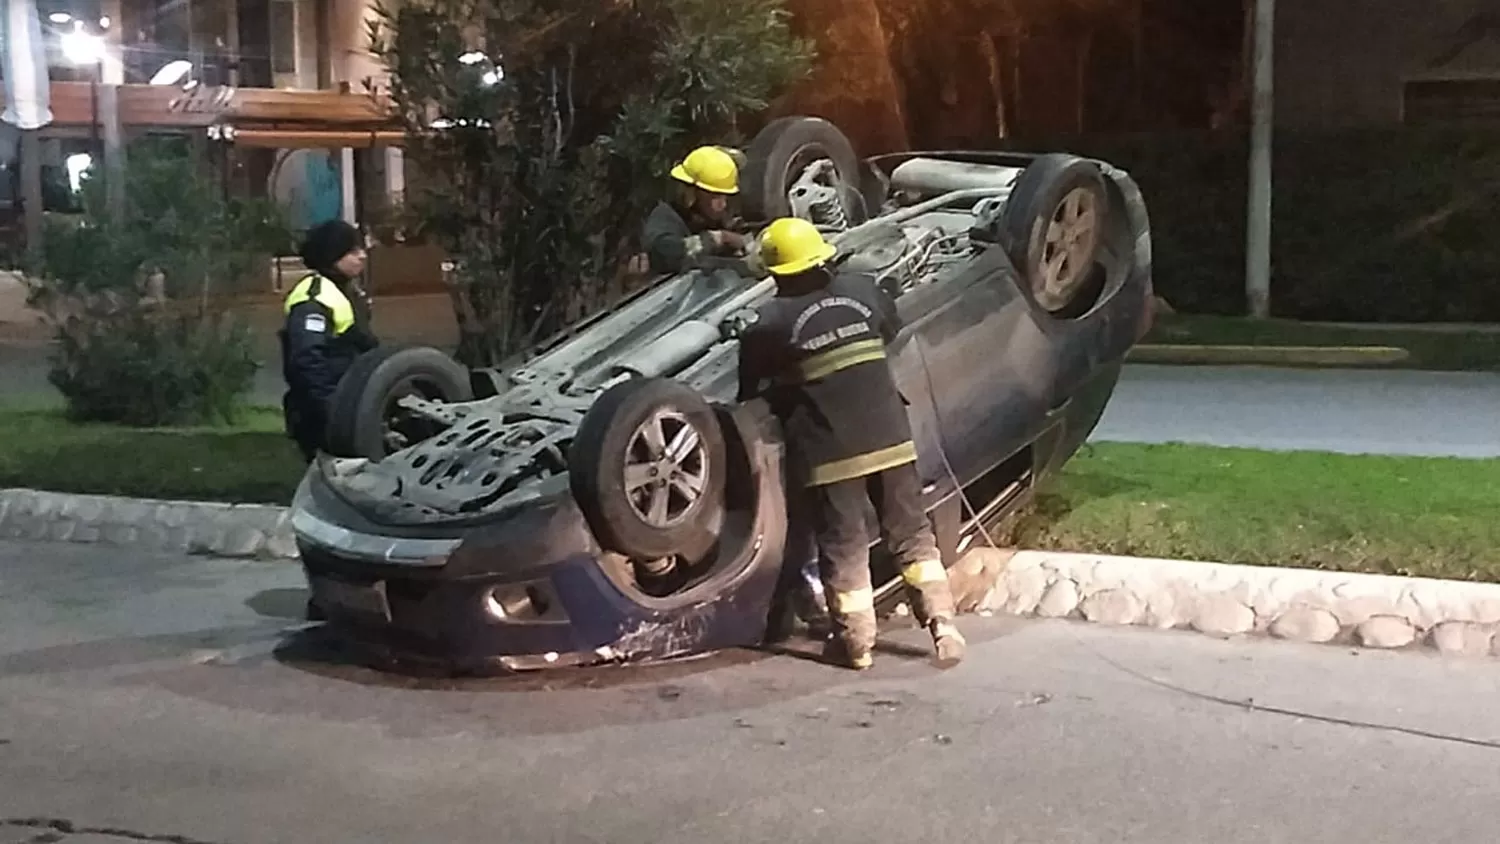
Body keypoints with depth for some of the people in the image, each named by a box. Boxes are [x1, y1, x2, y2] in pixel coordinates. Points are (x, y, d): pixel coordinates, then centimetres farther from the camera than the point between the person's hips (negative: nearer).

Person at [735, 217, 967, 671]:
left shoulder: (768, 324, -9)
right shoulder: (863, 289, 2)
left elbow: (751, 391, 1)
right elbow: (893, 332, 20)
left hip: (828, 451, -3)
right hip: (889, 436, 3)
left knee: (843, 547, 8)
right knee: (912, 533, 13)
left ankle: (856, 641, 14)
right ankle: (941, 620, 8)